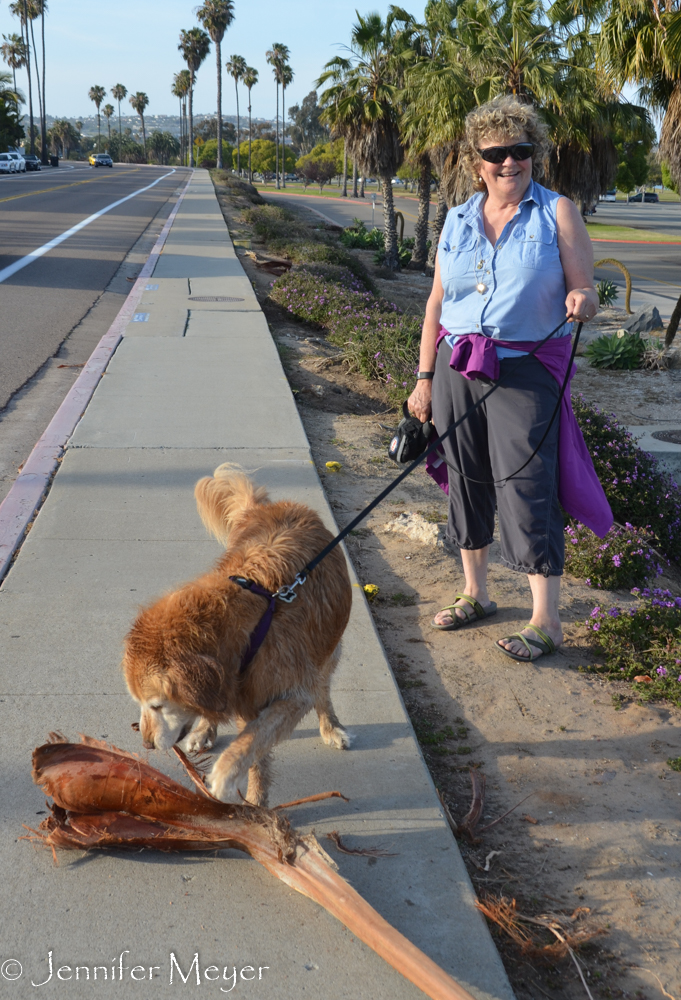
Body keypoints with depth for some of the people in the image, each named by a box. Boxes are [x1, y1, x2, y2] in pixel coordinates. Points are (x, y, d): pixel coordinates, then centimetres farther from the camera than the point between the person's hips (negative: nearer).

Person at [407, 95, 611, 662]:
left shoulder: (557, 213, 0)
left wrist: (582, 302, -27)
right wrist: (425, 378, 10)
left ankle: (546, 622, 1)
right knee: (466, 483, 11)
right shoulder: (457, 221, 11)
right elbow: (438, 304, 13)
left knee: (525, 489, -8)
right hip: (456, 369, 5)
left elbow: (585, 293, -3)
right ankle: (475, 595, 28)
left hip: (524, 374, -4)